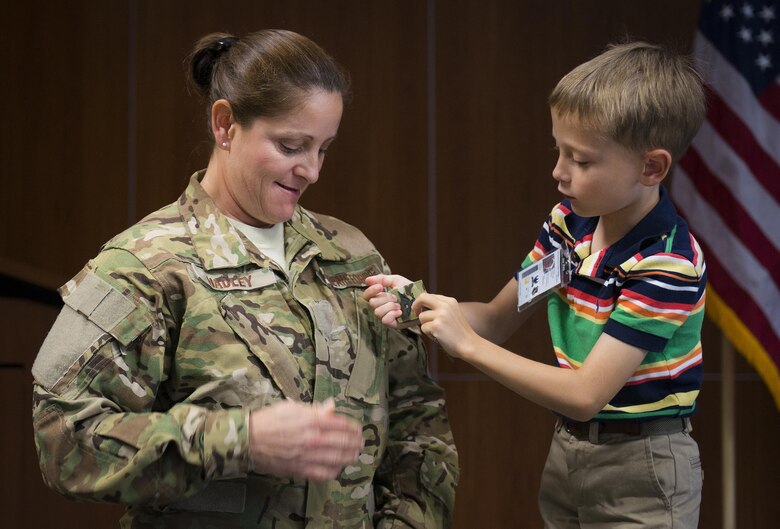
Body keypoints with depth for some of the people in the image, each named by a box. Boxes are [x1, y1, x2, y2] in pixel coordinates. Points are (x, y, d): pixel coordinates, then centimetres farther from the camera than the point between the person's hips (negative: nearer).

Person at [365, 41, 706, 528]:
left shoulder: (667, 264, -23)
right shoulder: (569, 222, -2)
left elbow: (585, 395, -24)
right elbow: (498, 319, 7)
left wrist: (466, 342, -22)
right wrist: (417, 303, -11)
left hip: (639, 473, -6)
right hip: (567, 451, 6)